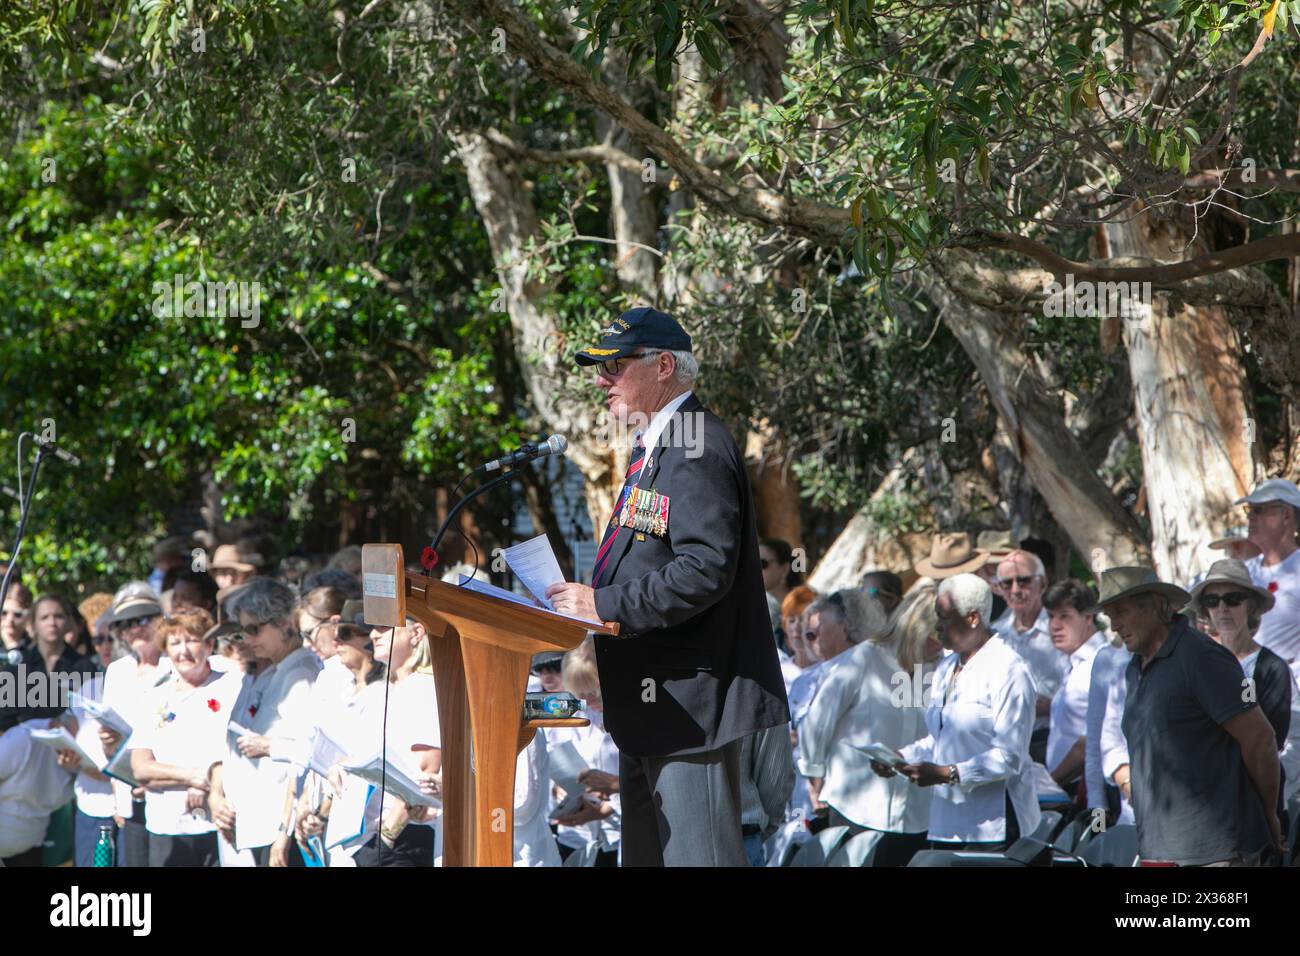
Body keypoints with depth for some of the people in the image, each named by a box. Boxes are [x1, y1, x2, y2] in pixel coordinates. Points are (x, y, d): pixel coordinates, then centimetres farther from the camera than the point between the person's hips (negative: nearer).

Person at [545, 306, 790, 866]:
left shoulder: (698, 452, -16)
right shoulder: (655, 447, 18)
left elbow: (707, 569, -26)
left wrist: (607, 605, -22)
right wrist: (591, 597, 8)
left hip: (691, 694, -11)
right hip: (652, 695, 11)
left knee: (696, 854, -10)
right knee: (645, 855, 14)